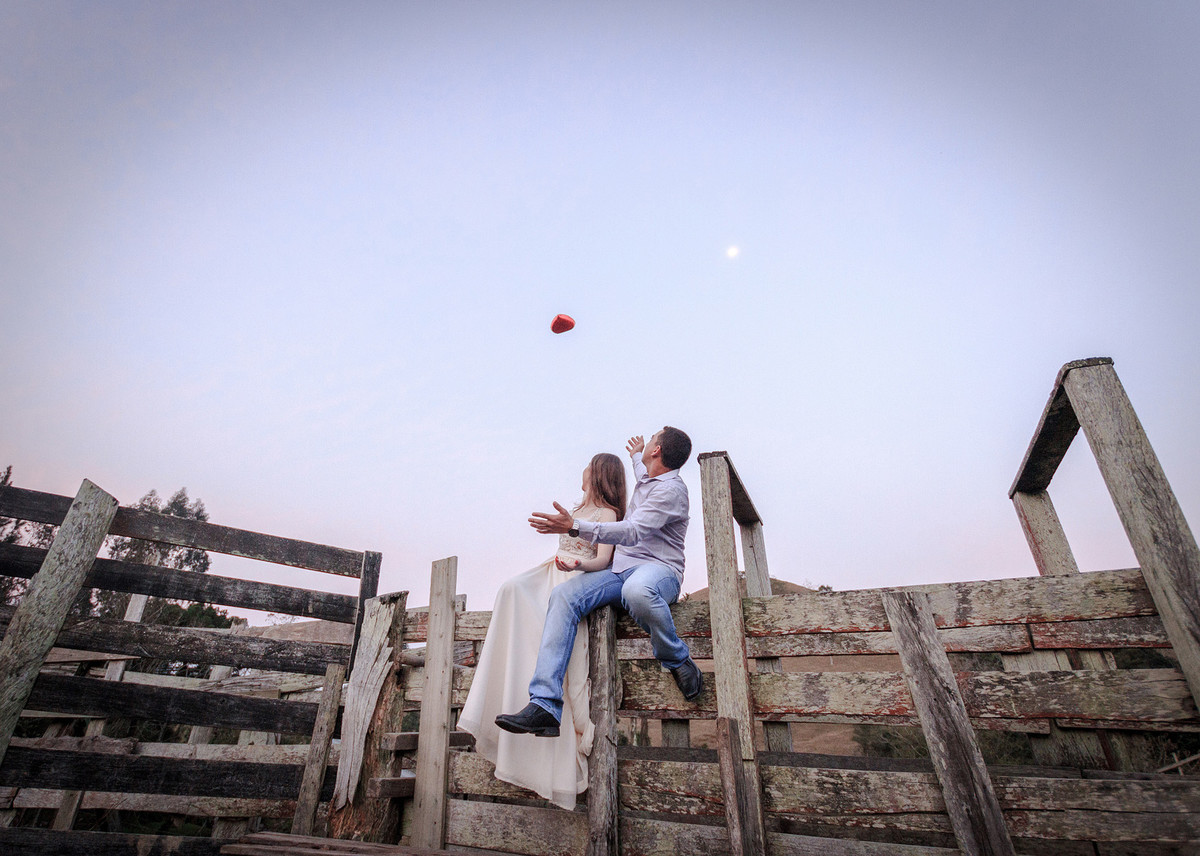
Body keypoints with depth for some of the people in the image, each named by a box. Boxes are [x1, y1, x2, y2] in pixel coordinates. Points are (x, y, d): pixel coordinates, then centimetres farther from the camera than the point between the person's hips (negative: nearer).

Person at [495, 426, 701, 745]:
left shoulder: (671, 488, -8)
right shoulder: (646, 480, 21)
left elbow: (633, 532, -22)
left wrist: (574, 526, -30)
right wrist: (636, 456, 67)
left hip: (659, 568, -8)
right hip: (621, 569, 8)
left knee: (637, 590, -45)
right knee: (563, 595, -18)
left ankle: (678, 660, -12)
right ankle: (545, 705, -25)